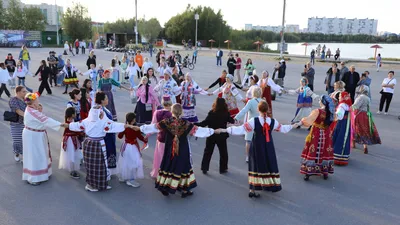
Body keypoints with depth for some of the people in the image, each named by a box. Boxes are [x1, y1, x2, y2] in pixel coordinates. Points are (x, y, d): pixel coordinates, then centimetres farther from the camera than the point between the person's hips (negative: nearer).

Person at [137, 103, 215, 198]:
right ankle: (185, 190, 21)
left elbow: (153, 127, -5)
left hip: (169, 150, 2)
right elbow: (198, 130, -13)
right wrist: (212, 131, -5)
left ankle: (164, 188, 25)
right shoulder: (186, 124, -16)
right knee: (182, 167, 11)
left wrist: (140, 128, 7)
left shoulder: (166, 122, -12)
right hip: (182, 151, -2)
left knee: (168, 166, 16)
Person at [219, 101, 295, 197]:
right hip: (268, 148, 2)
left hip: (257, 148, -2)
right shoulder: (273, 121, -5)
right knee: (270, 165, 18)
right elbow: (283, 128, 11)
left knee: (256, 166, 5)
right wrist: (293, 125, 30)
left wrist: (225, 130, -20)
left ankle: (252, 190, 4)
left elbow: (241, 130, -21)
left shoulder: (254, 121, -16)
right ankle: (273, 185, 33)